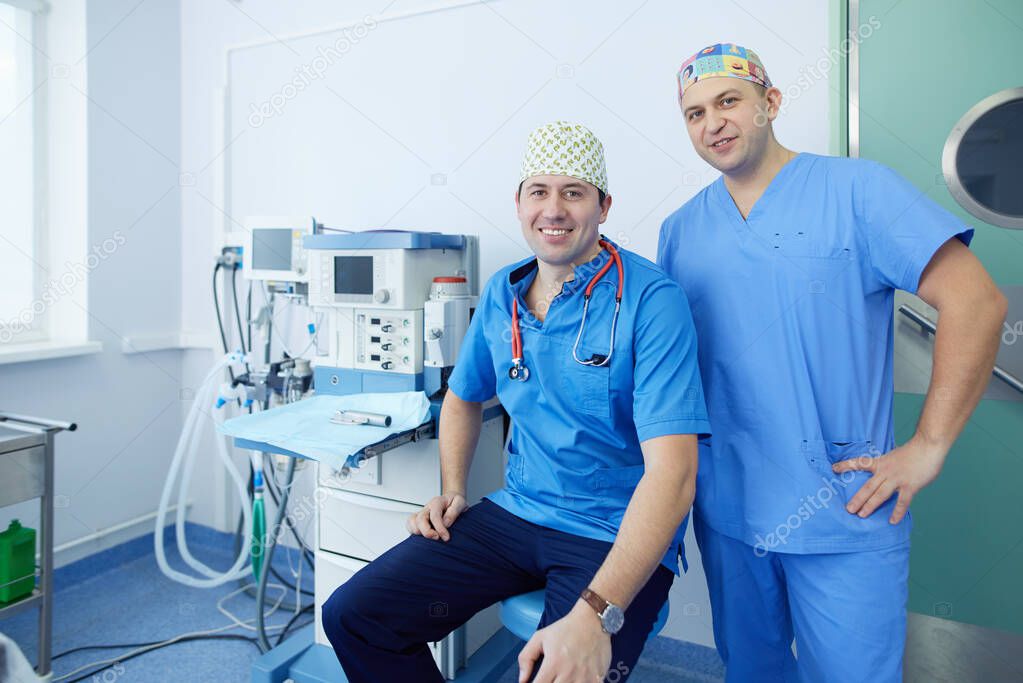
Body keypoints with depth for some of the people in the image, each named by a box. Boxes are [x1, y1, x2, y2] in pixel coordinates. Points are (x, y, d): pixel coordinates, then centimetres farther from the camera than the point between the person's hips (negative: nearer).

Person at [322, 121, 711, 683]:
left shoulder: (650, 300, -16)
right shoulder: (501, 294, 4)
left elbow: (672, 473, -24)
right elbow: (463, 398, 20)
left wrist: (596, 614, -32)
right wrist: (452, 490, 6)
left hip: (618, 537, -4)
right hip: (516, 512, 5)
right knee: (351, 616, -3)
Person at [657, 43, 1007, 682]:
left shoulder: (854, 188, -7)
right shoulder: (680, 230, 6)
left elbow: (976, 302, -11)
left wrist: (928, 448, -14)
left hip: (843, 514, -3)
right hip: (726, 510, 4)